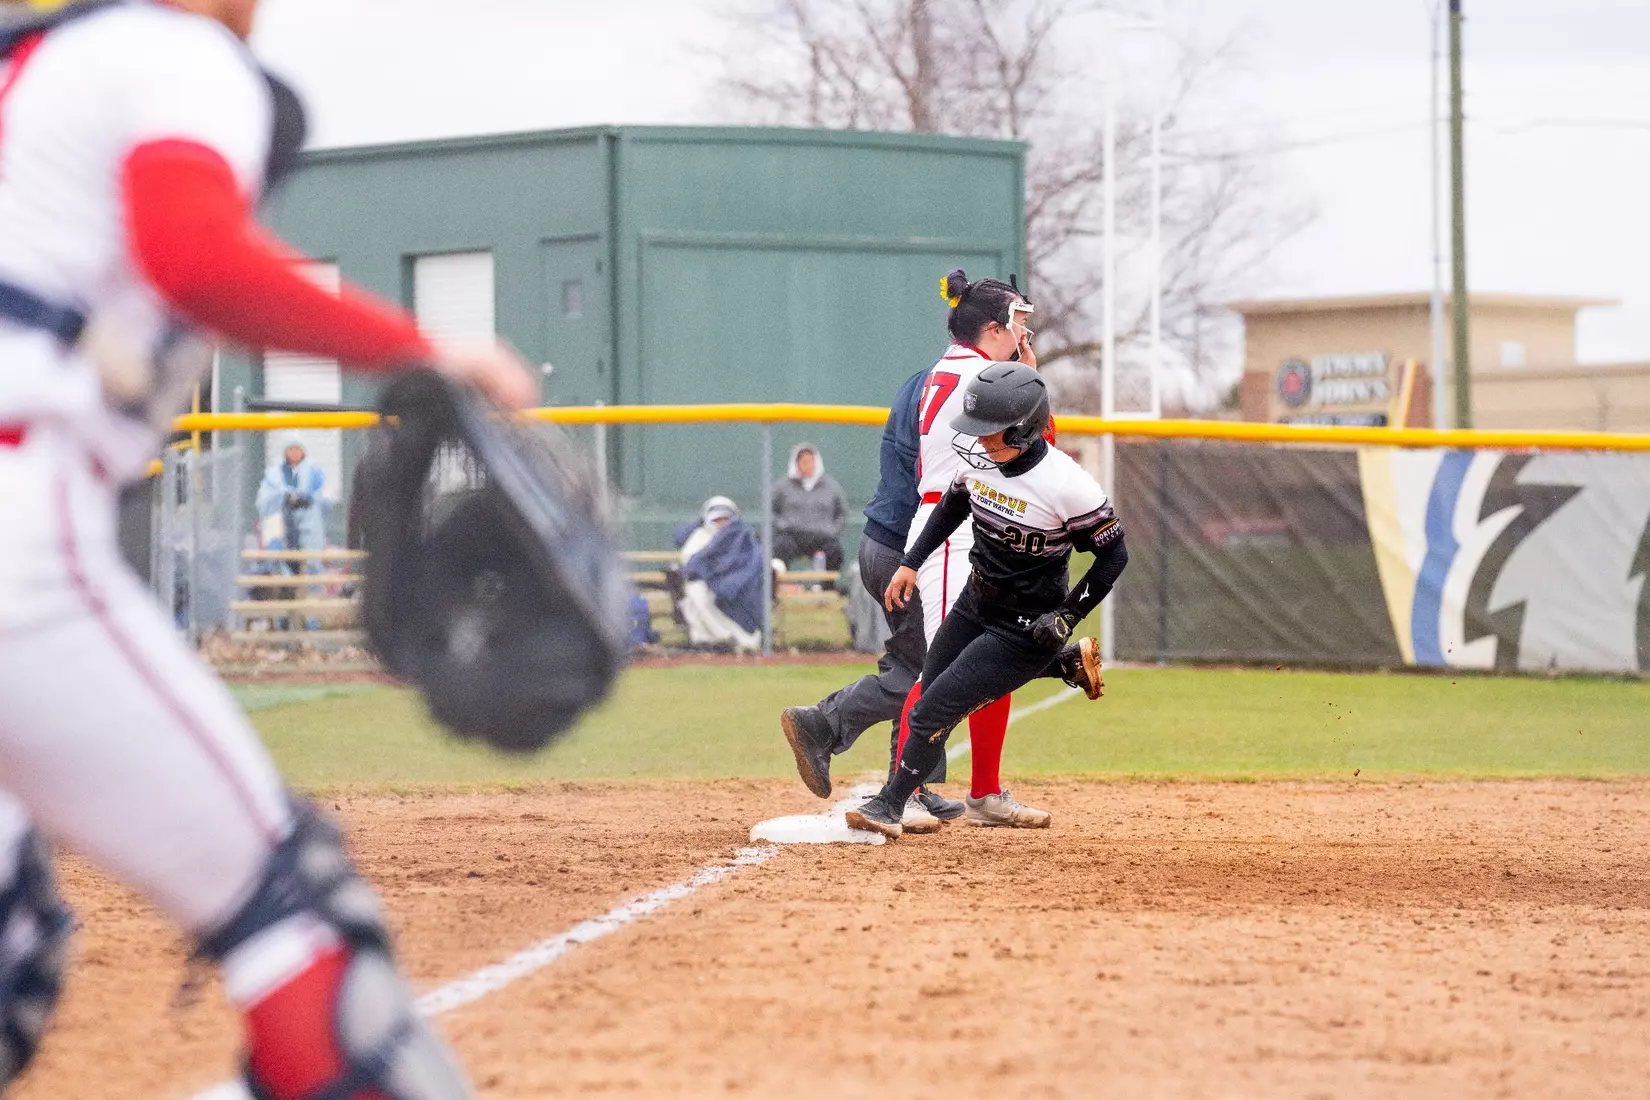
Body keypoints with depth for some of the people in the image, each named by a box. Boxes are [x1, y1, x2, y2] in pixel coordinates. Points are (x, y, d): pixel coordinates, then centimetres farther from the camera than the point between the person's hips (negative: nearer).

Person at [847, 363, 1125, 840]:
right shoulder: (981, 457, -9)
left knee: (934, 709, -8)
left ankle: (890, 806, 5)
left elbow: (1113, 555, -15)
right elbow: (954, 503, 14)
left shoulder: (1068, 486, -27)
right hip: (974, 604, 8)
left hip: (1028, 625, -8)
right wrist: (912, 562, 10)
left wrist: (1068, 616, -19)